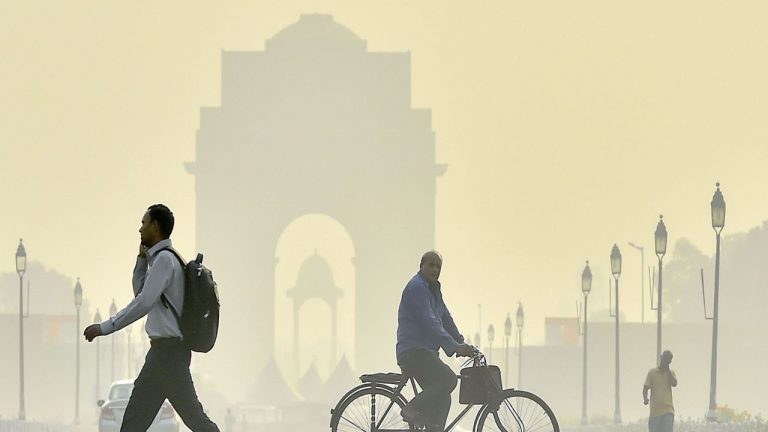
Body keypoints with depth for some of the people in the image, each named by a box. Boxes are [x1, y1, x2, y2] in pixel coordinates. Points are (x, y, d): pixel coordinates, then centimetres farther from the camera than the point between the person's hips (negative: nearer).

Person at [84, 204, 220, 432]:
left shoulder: (165, 259, -15)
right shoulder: (159, 258, 14)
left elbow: (144, 302, -21)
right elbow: (140, 292, 26)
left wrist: (105, 327, -19)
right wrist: (141, 260, 12)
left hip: (169, 349, -10)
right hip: (162, 349, 10)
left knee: (191, 413, -5)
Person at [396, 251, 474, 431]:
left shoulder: (433, 289, 21)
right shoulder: (416, 287, -12)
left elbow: (445, 319, 24)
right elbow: (429, 322, -21)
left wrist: (462, 344, 13)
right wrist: (454, 347, -25)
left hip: (425, 352, 10)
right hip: (413, 351, -10)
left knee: (441, 398, 7)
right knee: (448, 378, -26)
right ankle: (413, 410, -20)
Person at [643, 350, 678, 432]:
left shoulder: (671, 373, 11)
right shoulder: (652, 372, 7)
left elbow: (674, 383, -8)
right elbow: (646, 388, 1)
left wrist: (667, 370, -5)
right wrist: (645, 398, -20)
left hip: (668, 410, 0)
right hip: (655, 410, 0)